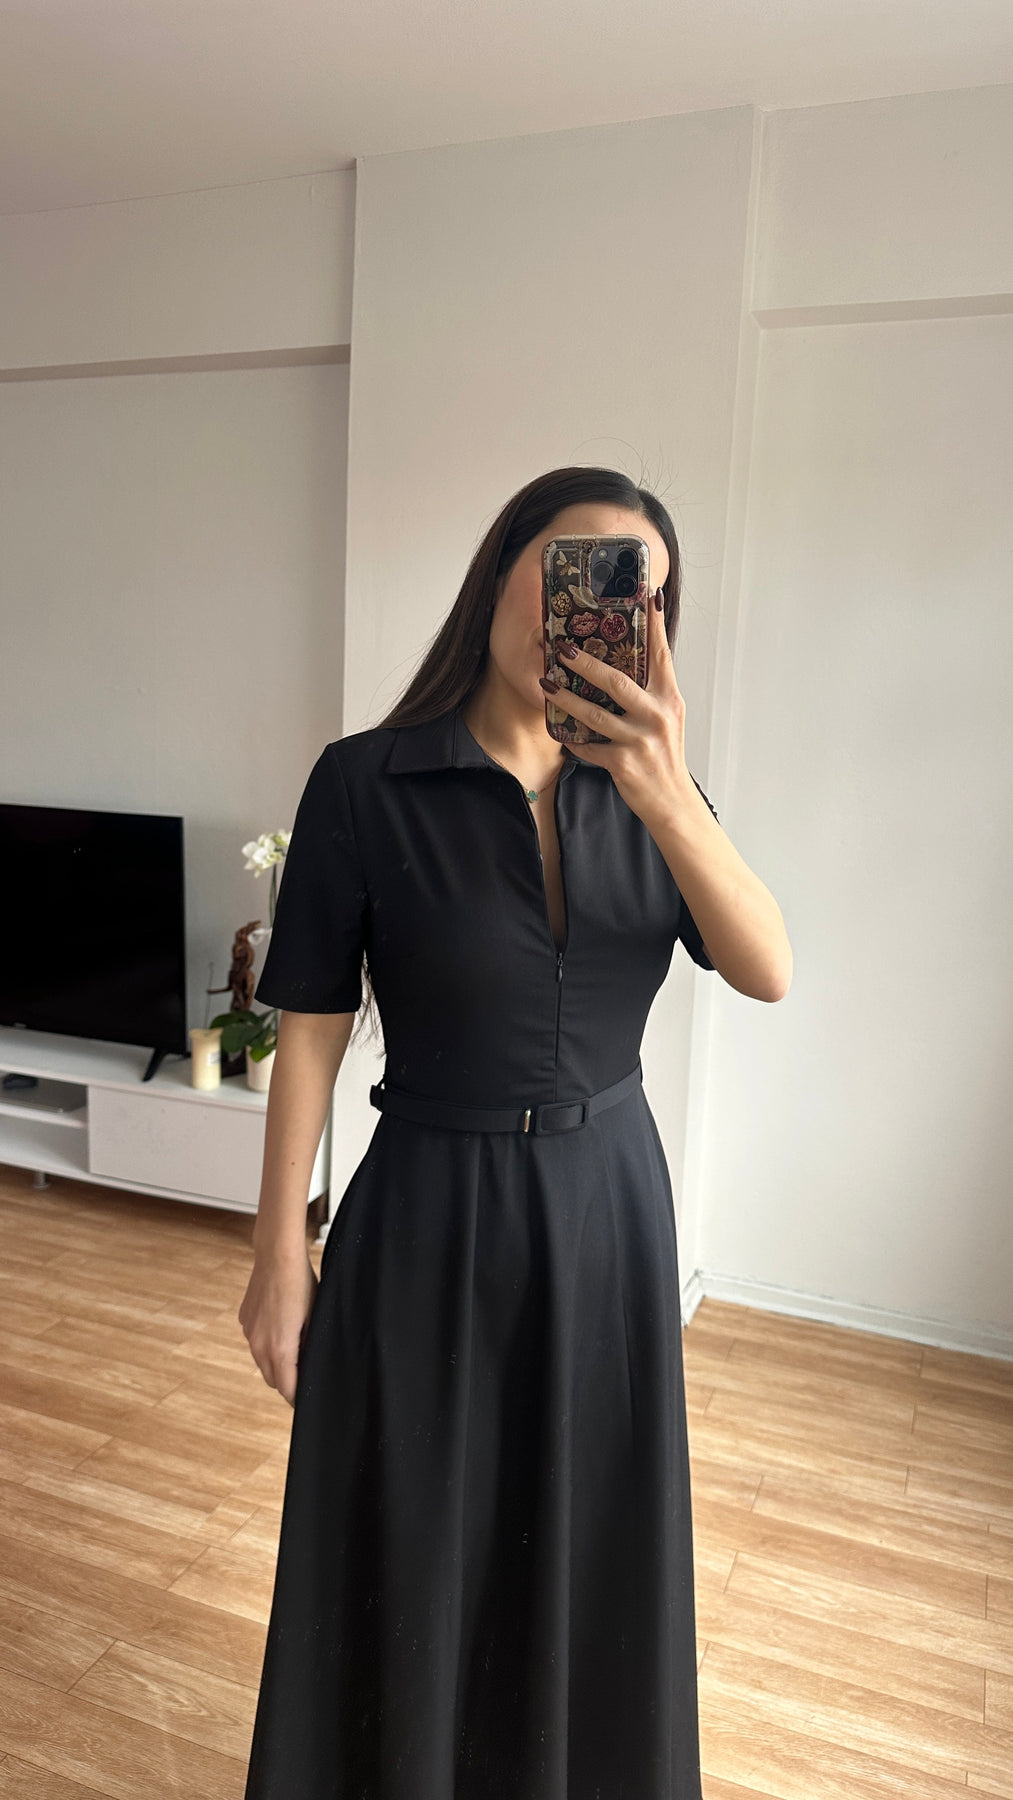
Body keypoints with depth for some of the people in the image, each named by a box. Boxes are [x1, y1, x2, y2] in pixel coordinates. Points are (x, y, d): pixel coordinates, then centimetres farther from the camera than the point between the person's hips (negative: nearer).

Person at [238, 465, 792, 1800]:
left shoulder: (642, 782, -2)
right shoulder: (366, 783, -13)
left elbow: (768, 973, -15)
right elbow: (310, 1034, -9)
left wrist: (669, 798, -31)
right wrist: (280, 1256, -6)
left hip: (610, 1200, 4)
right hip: (432, 1210, -3)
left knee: (586, 1541, 22)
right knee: (409, 1551, 16)